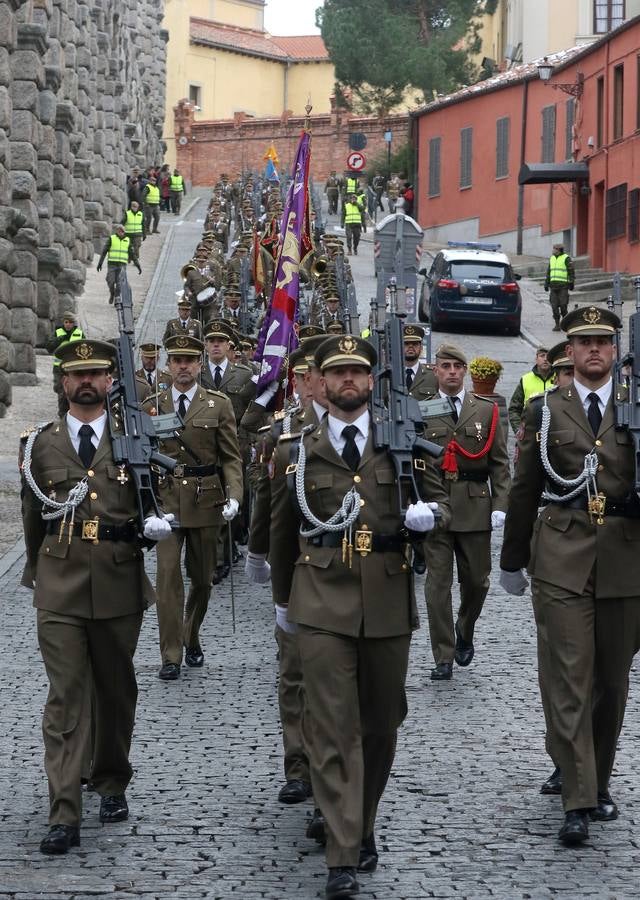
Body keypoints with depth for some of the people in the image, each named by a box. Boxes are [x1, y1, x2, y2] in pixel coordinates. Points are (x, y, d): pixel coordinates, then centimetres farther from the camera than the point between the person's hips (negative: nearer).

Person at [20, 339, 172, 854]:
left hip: (119, 586, 1)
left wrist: (158, 523, -10)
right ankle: (65, 816, -8)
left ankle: (113, 784, 33)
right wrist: (37, 574, 20)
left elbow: (157, 499, 11)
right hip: (60, 591, -1)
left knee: (116, 691, 13)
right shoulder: (41, 444, 5)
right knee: (65, 699, -6)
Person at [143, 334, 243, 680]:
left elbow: (231, 457, 1)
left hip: (206, 501, 0)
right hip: (166, 501, 0)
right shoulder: (151, 407, 6)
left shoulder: (218, 405, 3)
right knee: (168, 576, -9)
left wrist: (234, 496, -12)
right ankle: (171, 656, -5)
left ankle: (191, 638, 33)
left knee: (202, 577, 10)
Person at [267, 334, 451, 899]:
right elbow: (282, 531, 17)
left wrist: (428, 513, -13)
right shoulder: (297, 451, 6)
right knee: (333, 727, -9)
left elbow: (440, 501, 11)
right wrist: (282, 597, 21)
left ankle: (362, 828, 32)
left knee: (381, 724, 11)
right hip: (323, 601, -2)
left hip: (387, 601, 2)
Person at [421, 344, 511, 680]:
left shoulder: (487, 410, 6)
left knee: (477, 580, 7)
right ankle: (443, 658, 3)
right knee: (438, 583, -2)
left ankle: (464, 632, 36)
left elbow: (499, 463, 5)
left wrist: (500, 506, -5)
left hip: (475, 507, 1)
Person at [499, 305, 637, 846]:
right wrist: (512, 561, 12)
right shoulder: (546, 410, 7)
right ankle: (578, 801, -6)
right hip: (561, 558, -1)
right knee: (567, 678, -7)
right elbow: (525, 490, 10)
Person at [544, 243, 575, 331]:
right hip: (553, 285, 5)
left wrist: (571, 283, -8)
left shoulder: (566, 258, -4)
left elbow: (571, 271, -4)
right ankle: (557, 324, 1)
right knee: (554, 305, -2)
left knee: (563, 304, -8)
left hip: (563, 285, -5)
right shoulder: (552, 258, 15)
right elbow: (548, 272, 19)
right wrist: (546, 283, 13)